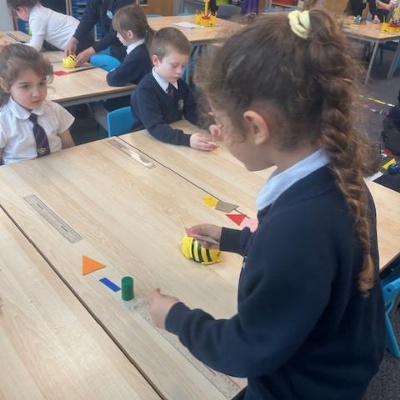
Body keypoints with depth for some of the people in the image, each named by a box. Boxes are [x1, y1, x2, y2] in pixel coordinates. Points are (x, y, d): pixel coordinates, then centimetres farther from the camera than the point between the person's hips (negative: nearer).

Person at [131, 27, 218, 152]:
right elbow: (155, 127, -28)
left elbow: (192, 113, 3)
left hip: (175, 140, 7)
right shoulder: (145, 90, -18)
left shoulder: (181, 84, 2)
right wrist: (187, 140, -41)